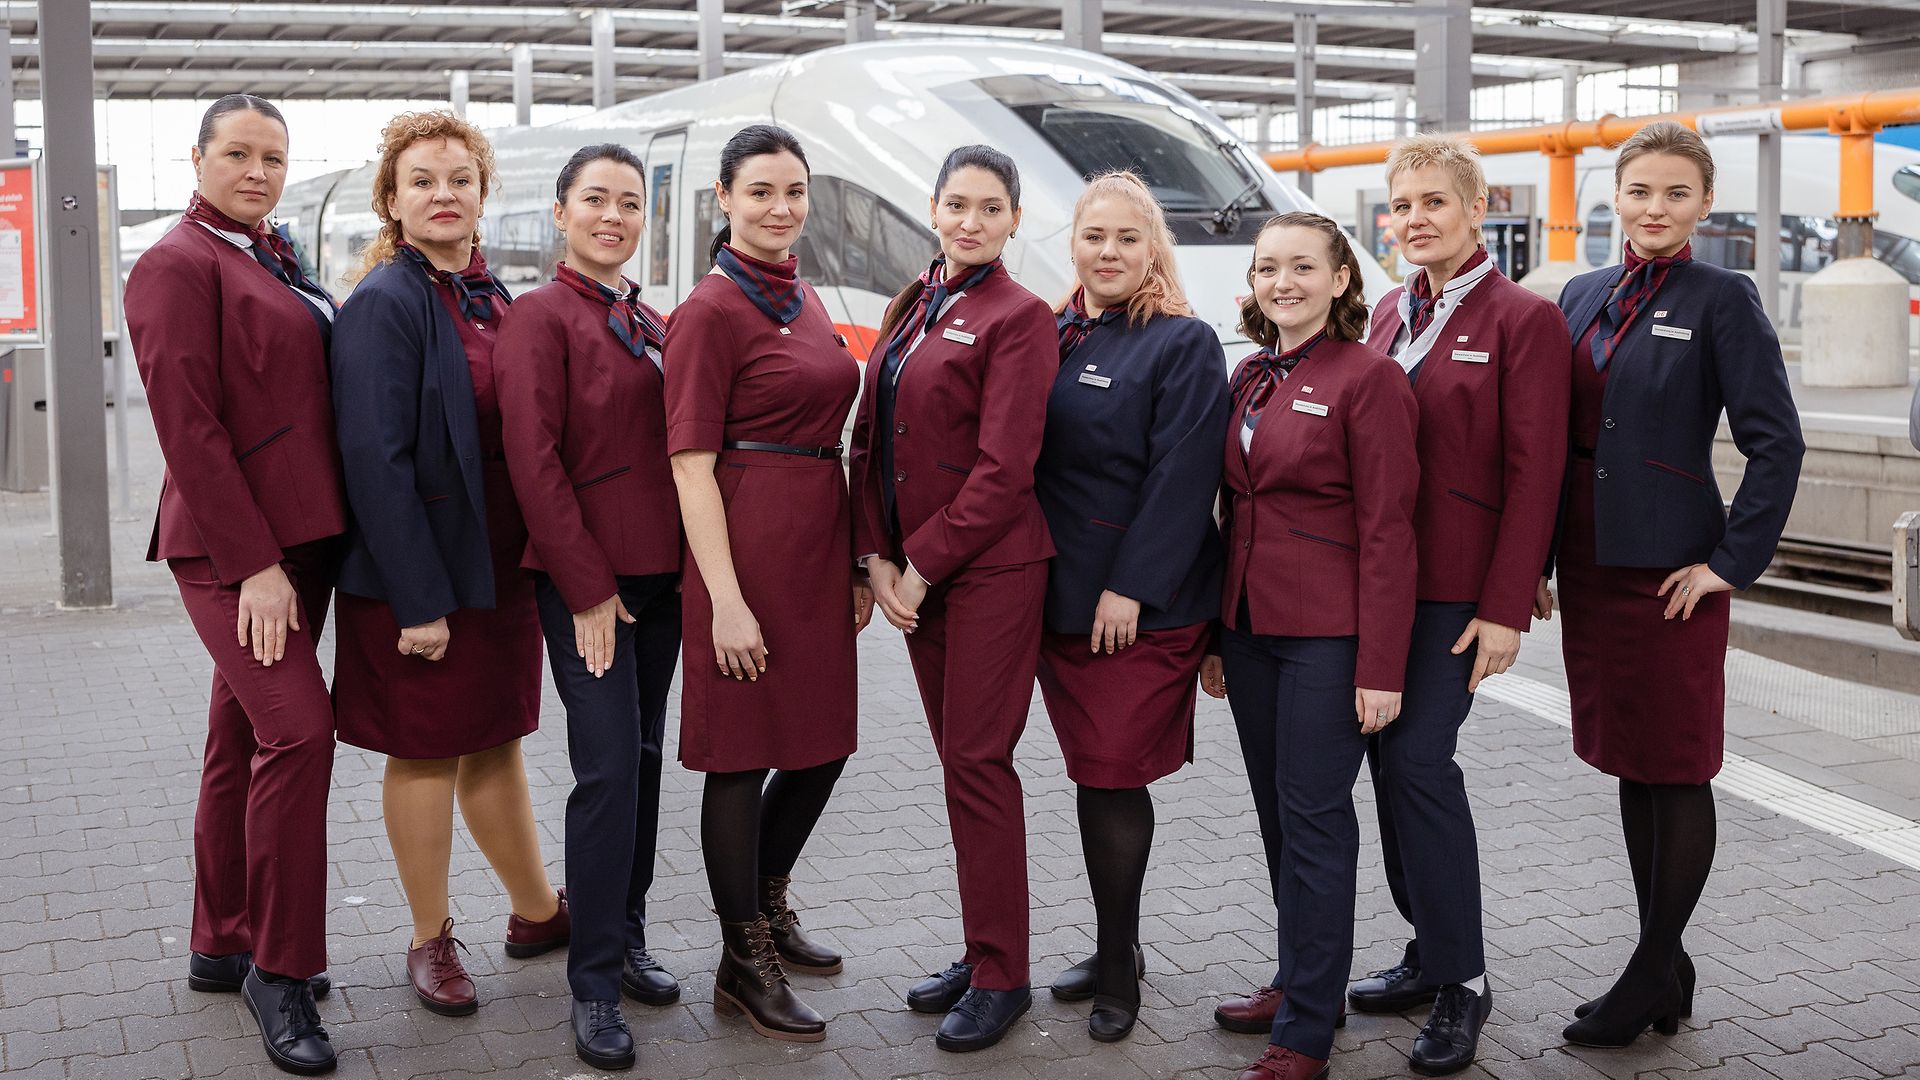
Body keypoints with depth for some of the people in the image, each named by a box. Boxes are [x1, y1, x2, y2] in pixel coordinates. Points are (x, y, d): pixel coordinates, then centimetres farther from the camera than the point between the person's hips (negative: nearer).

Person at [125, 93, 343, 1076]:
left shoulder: (274, 263, 17)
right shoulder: (178, 265, -9)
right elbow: (189, 428, -16)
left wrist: (292, 550, 14)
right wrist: (252, 562, -19)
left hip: (300, 535, 9)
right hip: (233, 546, -9)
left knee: (244, 737, 13)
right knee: (298, 728, -15)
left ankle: (224, 948, 24)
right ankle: (278, 969, -4)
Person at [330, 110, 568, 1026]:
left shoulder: (490, 297, 9)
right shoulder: (384, 303, -14)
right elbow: (375, 459, -18)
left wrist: (535, 559, 8)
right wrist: (418, 600, -20)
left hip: (501, 558, 7)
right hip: (423, 566, -7)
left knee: (494, 740, 18)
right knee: (426, 749, 6)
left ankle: (536, 911, 32)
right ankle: (431, 942, 21)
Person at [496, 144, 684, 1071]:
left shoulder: (647, 322, 14)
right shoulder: (540, 316, -7)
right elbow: (534, 462, -13)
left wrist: (687, 564, 9)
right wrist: (588, 588, -16)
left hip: (658, 574, 7)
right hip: (584, 580, -7)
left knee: (644, 760, 12)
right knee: (609, 767, -8)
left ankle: (626, 938, 25)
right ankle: (594, 983, 2)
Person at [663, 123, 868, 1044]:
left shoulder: (804, 300, 14)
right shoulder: (710, 311, -10)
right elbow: (691, 463, -14)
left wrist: (857, 564, 14)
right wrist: (726, 598, -19)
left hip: (817, 542, 8)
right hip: (745, 544, -8)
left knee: (821, 741, 16)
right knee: (743, 753, 3)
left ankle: (766, 905, 37)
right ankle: (744, 961, 17)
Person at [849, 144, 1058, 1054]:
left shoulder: (1019, 318, -9)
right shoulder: (909, 310, 13)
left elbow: (1003, 471, -15)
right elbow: (871, 438, 11)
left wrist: (922, 565, -13)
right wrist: (877, 557, 0)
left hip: (989, 569, -7)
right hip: (911, 570, 7)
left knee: (977, 764, -3)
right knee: (958, 760, 13)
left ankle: (1000, 977, 9)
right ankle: (981, 952, 25)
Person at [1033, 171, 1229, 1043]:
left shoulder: (1183, 344, -6)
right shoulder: (1053, 337, 11)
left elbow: (1181, 478, -13)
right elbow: (1025, 459, 14)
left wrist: (1131, 587, -18)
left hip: (1141, 604, -6)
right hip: (1058, 594, 6)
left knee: (1111, 778, -3)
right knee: (1094, 775, 12)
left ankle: (1117, 972, 11)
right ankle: (1115, 949, 26)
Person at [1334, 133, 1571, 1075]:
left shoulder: (1523, 318, -6)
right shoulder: (1391, 312, 13)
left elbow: (1534, 473, -10)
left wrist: (1505, 608, -14)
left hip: (1456, 583, -6)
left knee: (1417, 757, -11)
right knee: (1390, 757, 9)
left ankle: (1460, 981, 4)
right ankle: (1432, 953, 24)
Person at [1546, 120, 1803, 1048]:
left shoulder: (1722, 299, -6)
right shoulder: (1583, 297, 10)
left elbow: (1775, 441, -9)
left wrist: (1732, 562, -12)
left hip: (1672, 570, -6)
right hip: (1590, 564, 6)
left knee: (1678, 771, 4)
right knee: (1632, 768, 13)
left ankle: (1651, 978, 14)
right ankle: (1666, 971, 25)